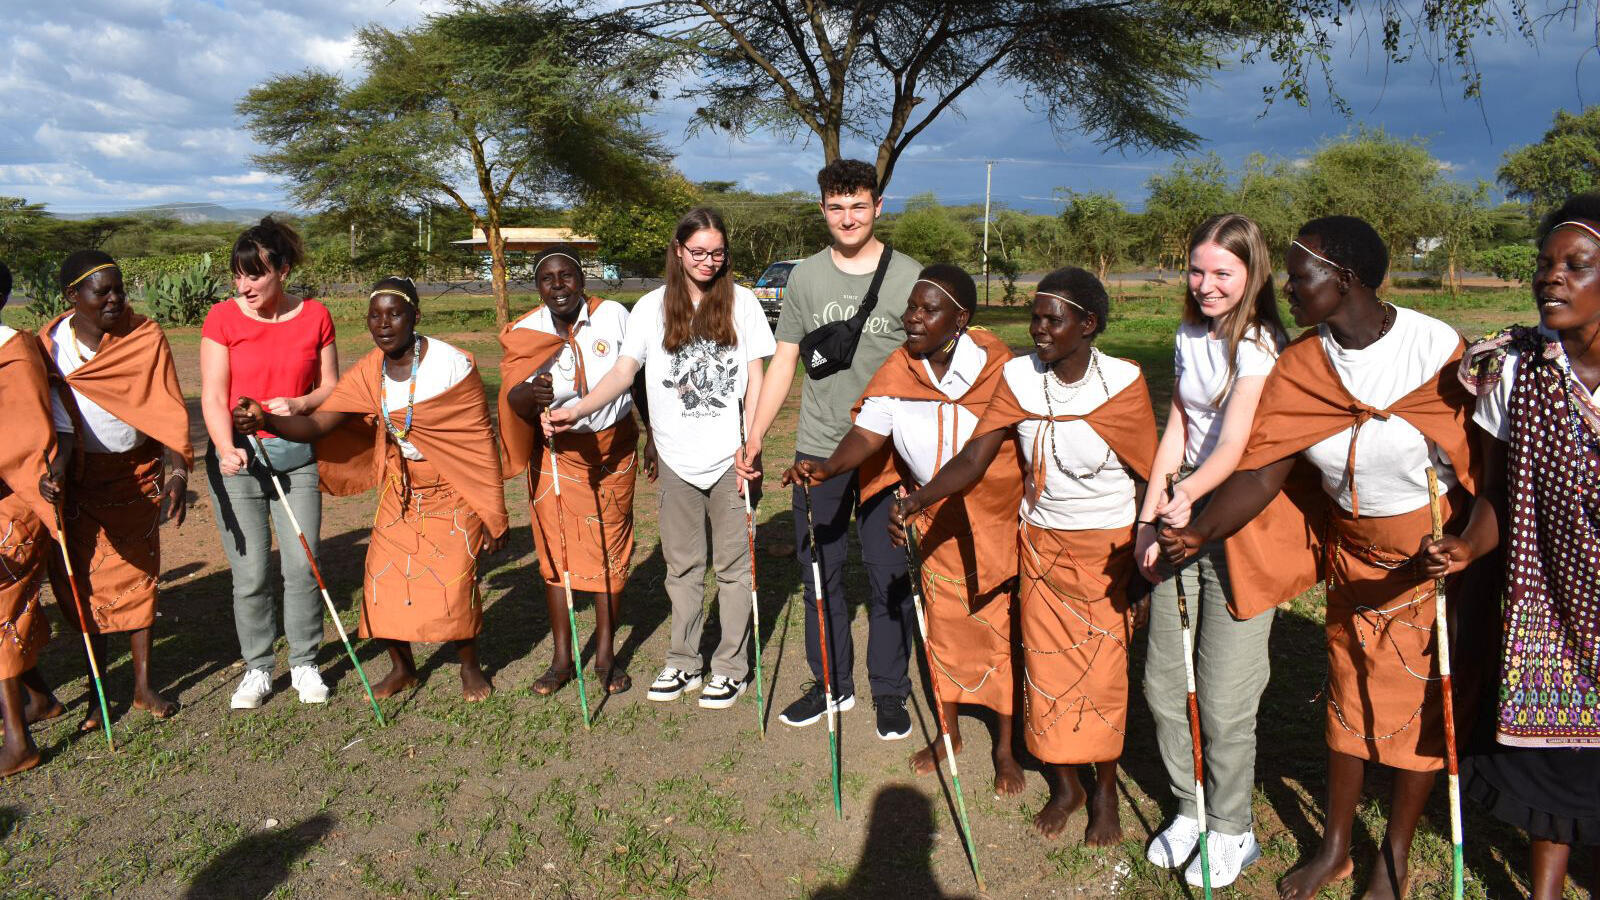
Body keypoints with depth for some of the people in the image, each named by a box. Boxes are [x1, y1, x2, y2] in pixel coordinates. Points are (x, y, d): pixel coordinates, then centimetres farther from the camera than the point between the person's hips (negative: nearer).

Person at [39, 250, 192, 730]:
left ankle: (143, 685, 17)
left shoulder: (145, 337, -10)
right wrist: (54, 470, -29)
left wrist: (177, 471, -27)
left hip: (139, 471, 0)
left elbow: (165, 410, -15)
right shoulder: (50, 344, -9)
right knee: (85, 581, 3)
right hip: (80, 477, 0)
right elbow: (60, 420, -12)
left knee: (139, 574, 6)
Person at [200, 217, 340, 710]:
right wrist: (227, 449, -23)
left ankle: (305, 663, 18)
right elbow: (213, 396, -7)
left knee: (302, 565, 1)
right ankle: (257, 668, 19)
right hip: (237, 458, -1)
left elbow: (331, 388, 6)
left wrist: (298, 404, -15)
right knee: (250, 573, 2)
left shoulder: (314, 317, 2)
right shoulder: (223, 317, -2)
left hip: (297, 458, 1)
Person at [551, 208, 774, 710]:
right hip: (677, 458, 2)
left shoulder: (740, 302, 2)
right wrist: (576, 410, -18)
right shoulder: (652, 307, 4)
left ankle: (731, 667, 18)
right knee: (682, 563, 12)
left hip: (729, 456, -2)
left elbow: (754, 379, 1)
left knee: (733, 562, 5)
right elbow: (623, 371, -3)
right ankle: (683, 663, 26)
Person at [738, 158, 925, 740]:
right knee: (819, 572, 11)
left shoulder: (909, 278, -2)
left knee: (888, 575, 4)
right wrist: (754, 437, 3)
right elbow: (783, 362, 9)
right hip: (818, 448, 3)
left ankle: (889, 690, 22)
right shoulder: (805, 277, 6)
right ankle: (832, 684, 27)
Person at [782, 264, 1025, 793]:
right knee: (943, 620, 14)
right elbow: (869, 432, -18)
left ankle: (1005, 747, 23)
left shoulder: (996, 366, -18)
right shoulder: (899, 371, -8)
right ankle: (949, 733, 34)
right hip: (939, 515, 4)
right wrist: (827, 467, -36)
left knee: (1001, 626, 5)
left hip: (998, 510, -3)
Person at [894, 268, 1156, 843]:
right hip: (1042, 542, 3)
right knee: (1045, 665, 9)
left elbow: (1148, 483, -10)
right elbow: (976, 456, -13)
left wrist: (1143, 573, -11)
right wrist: (918, 500, -28)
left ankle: (1105, 791, 27)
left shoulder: (1122, 384, -15)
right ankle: (1065, 785, 30)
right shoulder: (1019, 377, -6)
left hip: (1105, 547, -3)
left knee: (1103, 670, 5)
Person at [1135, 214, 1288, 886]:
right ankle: (1189, 808, 31)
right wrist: (1147, 519, 3)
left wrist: (1187, 495, -41)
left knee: (1223, 699, 0)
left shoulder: (1261, 345, -12)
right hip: (1183, 520, 7)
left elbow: (1235, 445, -23)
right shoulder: (1189, 338, 11)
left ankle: (1230, 830, 22)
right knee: (1162, 681, 10)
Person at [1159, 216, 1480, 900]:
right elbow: (1262, 469, -15)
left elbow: (1481, 455, -13)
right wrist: (1198, 531, -28)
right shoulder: (1299, 367, -8)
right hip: (1355, 555, 4)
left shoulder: (1438, 346, -19)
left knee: (1421, 708, 9)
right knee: (1348, 695, 15)